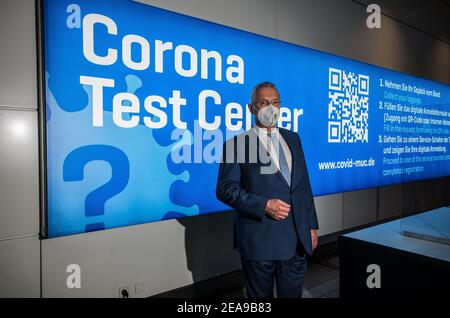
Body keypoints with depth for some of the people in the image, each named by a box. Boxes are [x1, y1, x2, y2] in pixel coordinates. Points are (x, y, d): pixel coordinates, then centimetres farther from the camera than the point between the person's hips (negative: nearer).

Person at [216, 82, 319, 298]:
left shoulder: (292, 139, 11)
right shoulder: (237, 144, -5)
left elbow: (303, 185, 12)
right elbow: (225, 189, -10)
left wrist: (311, 225, 11)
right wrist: (264, 205, -20)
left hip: (297, 239, 5)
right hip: (259, 240, -4)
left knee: (292, 294, 17)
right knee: (260, 295, 14)